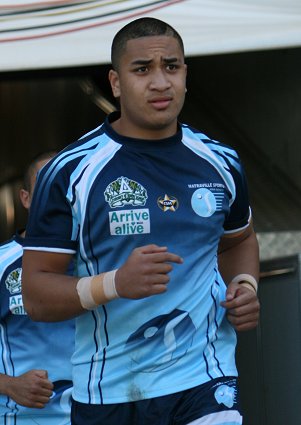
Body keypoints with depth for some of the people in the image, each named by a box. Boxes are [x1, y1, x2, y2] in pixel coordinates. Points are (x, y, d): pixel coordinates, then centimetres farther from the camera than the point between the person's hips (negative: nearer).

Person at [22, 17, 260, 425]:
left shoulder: (220, 163, 5)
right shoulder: (70, 171, -7)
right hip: (105, 392, -1)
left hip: (205, 381, 2)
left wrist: (246, 285, 5)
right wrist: (116, 283, -25)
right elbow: (36, 296, -9)